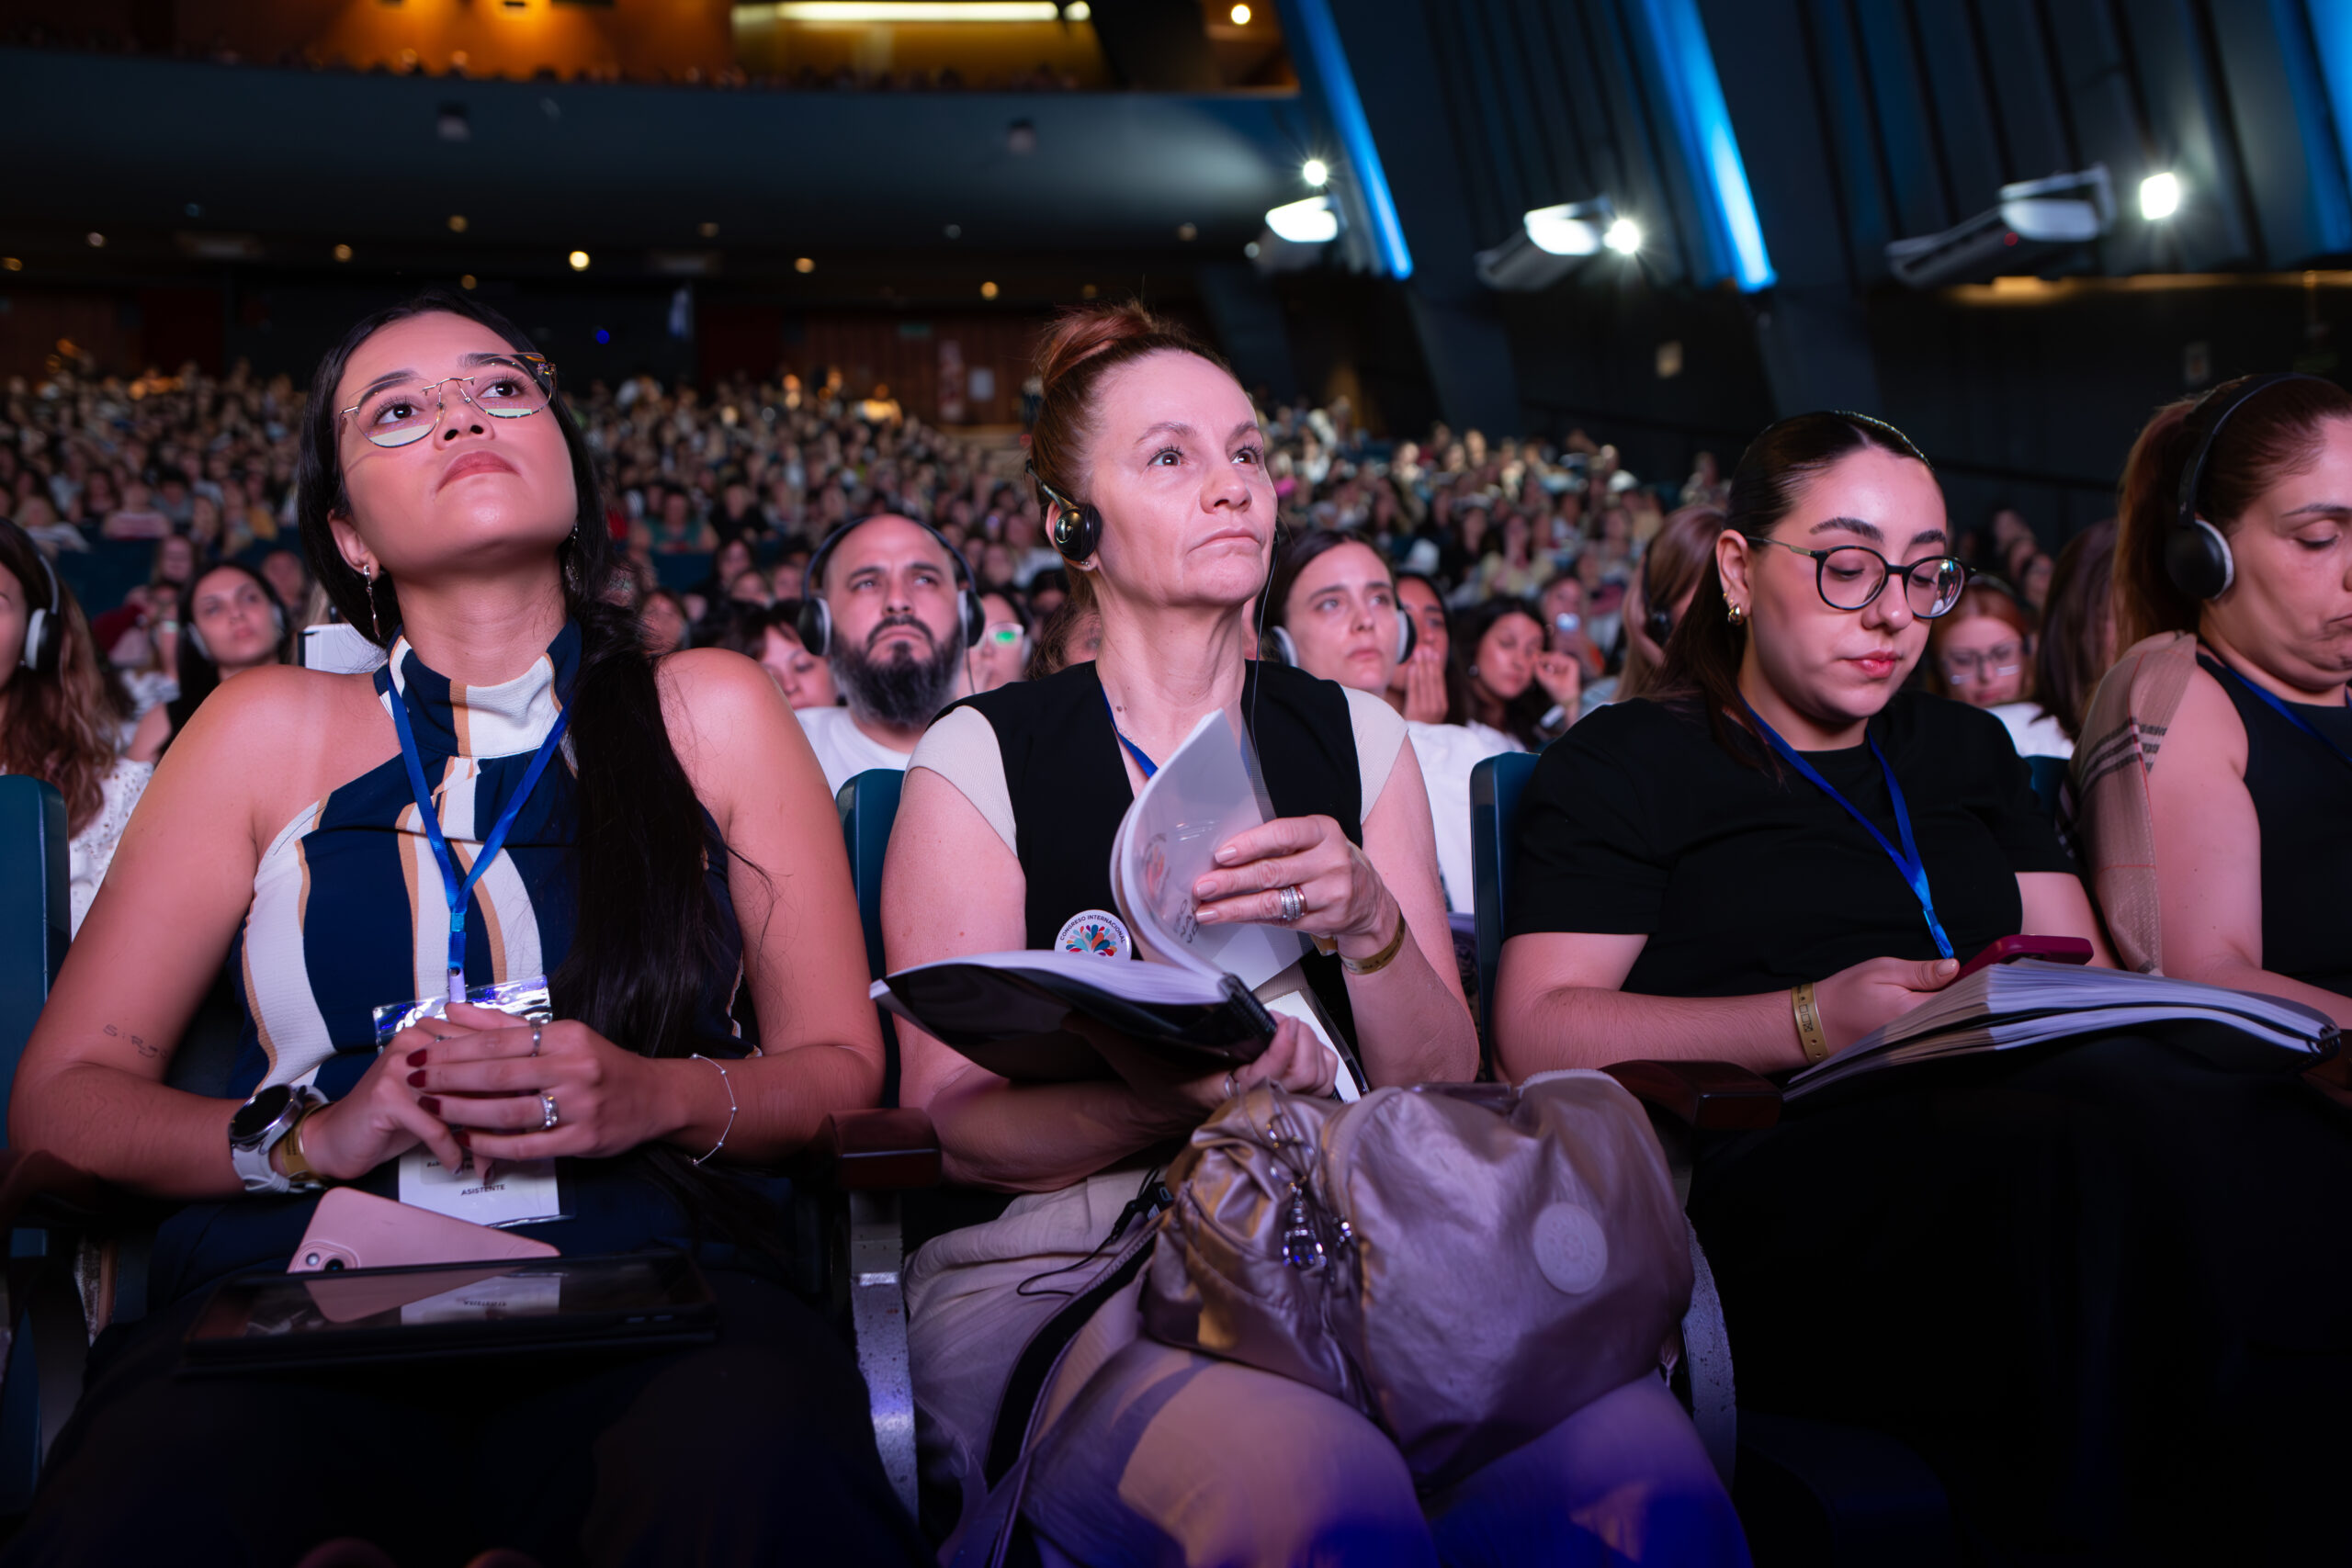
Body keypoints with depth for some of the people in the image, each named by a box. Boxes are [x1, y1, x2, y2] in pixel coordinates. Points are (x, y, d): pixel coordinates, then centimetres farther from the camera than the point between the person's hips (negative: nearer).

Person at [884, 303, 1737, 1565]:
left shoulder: (1355, 738, 13)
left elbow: (1445, 1088, 7)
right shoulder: (982, 759, 3)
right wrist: (1167, 1095, -23)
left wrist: (1367, 924, -14)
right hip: (1064, 1259, -3)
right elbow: (958, 1125, -3)